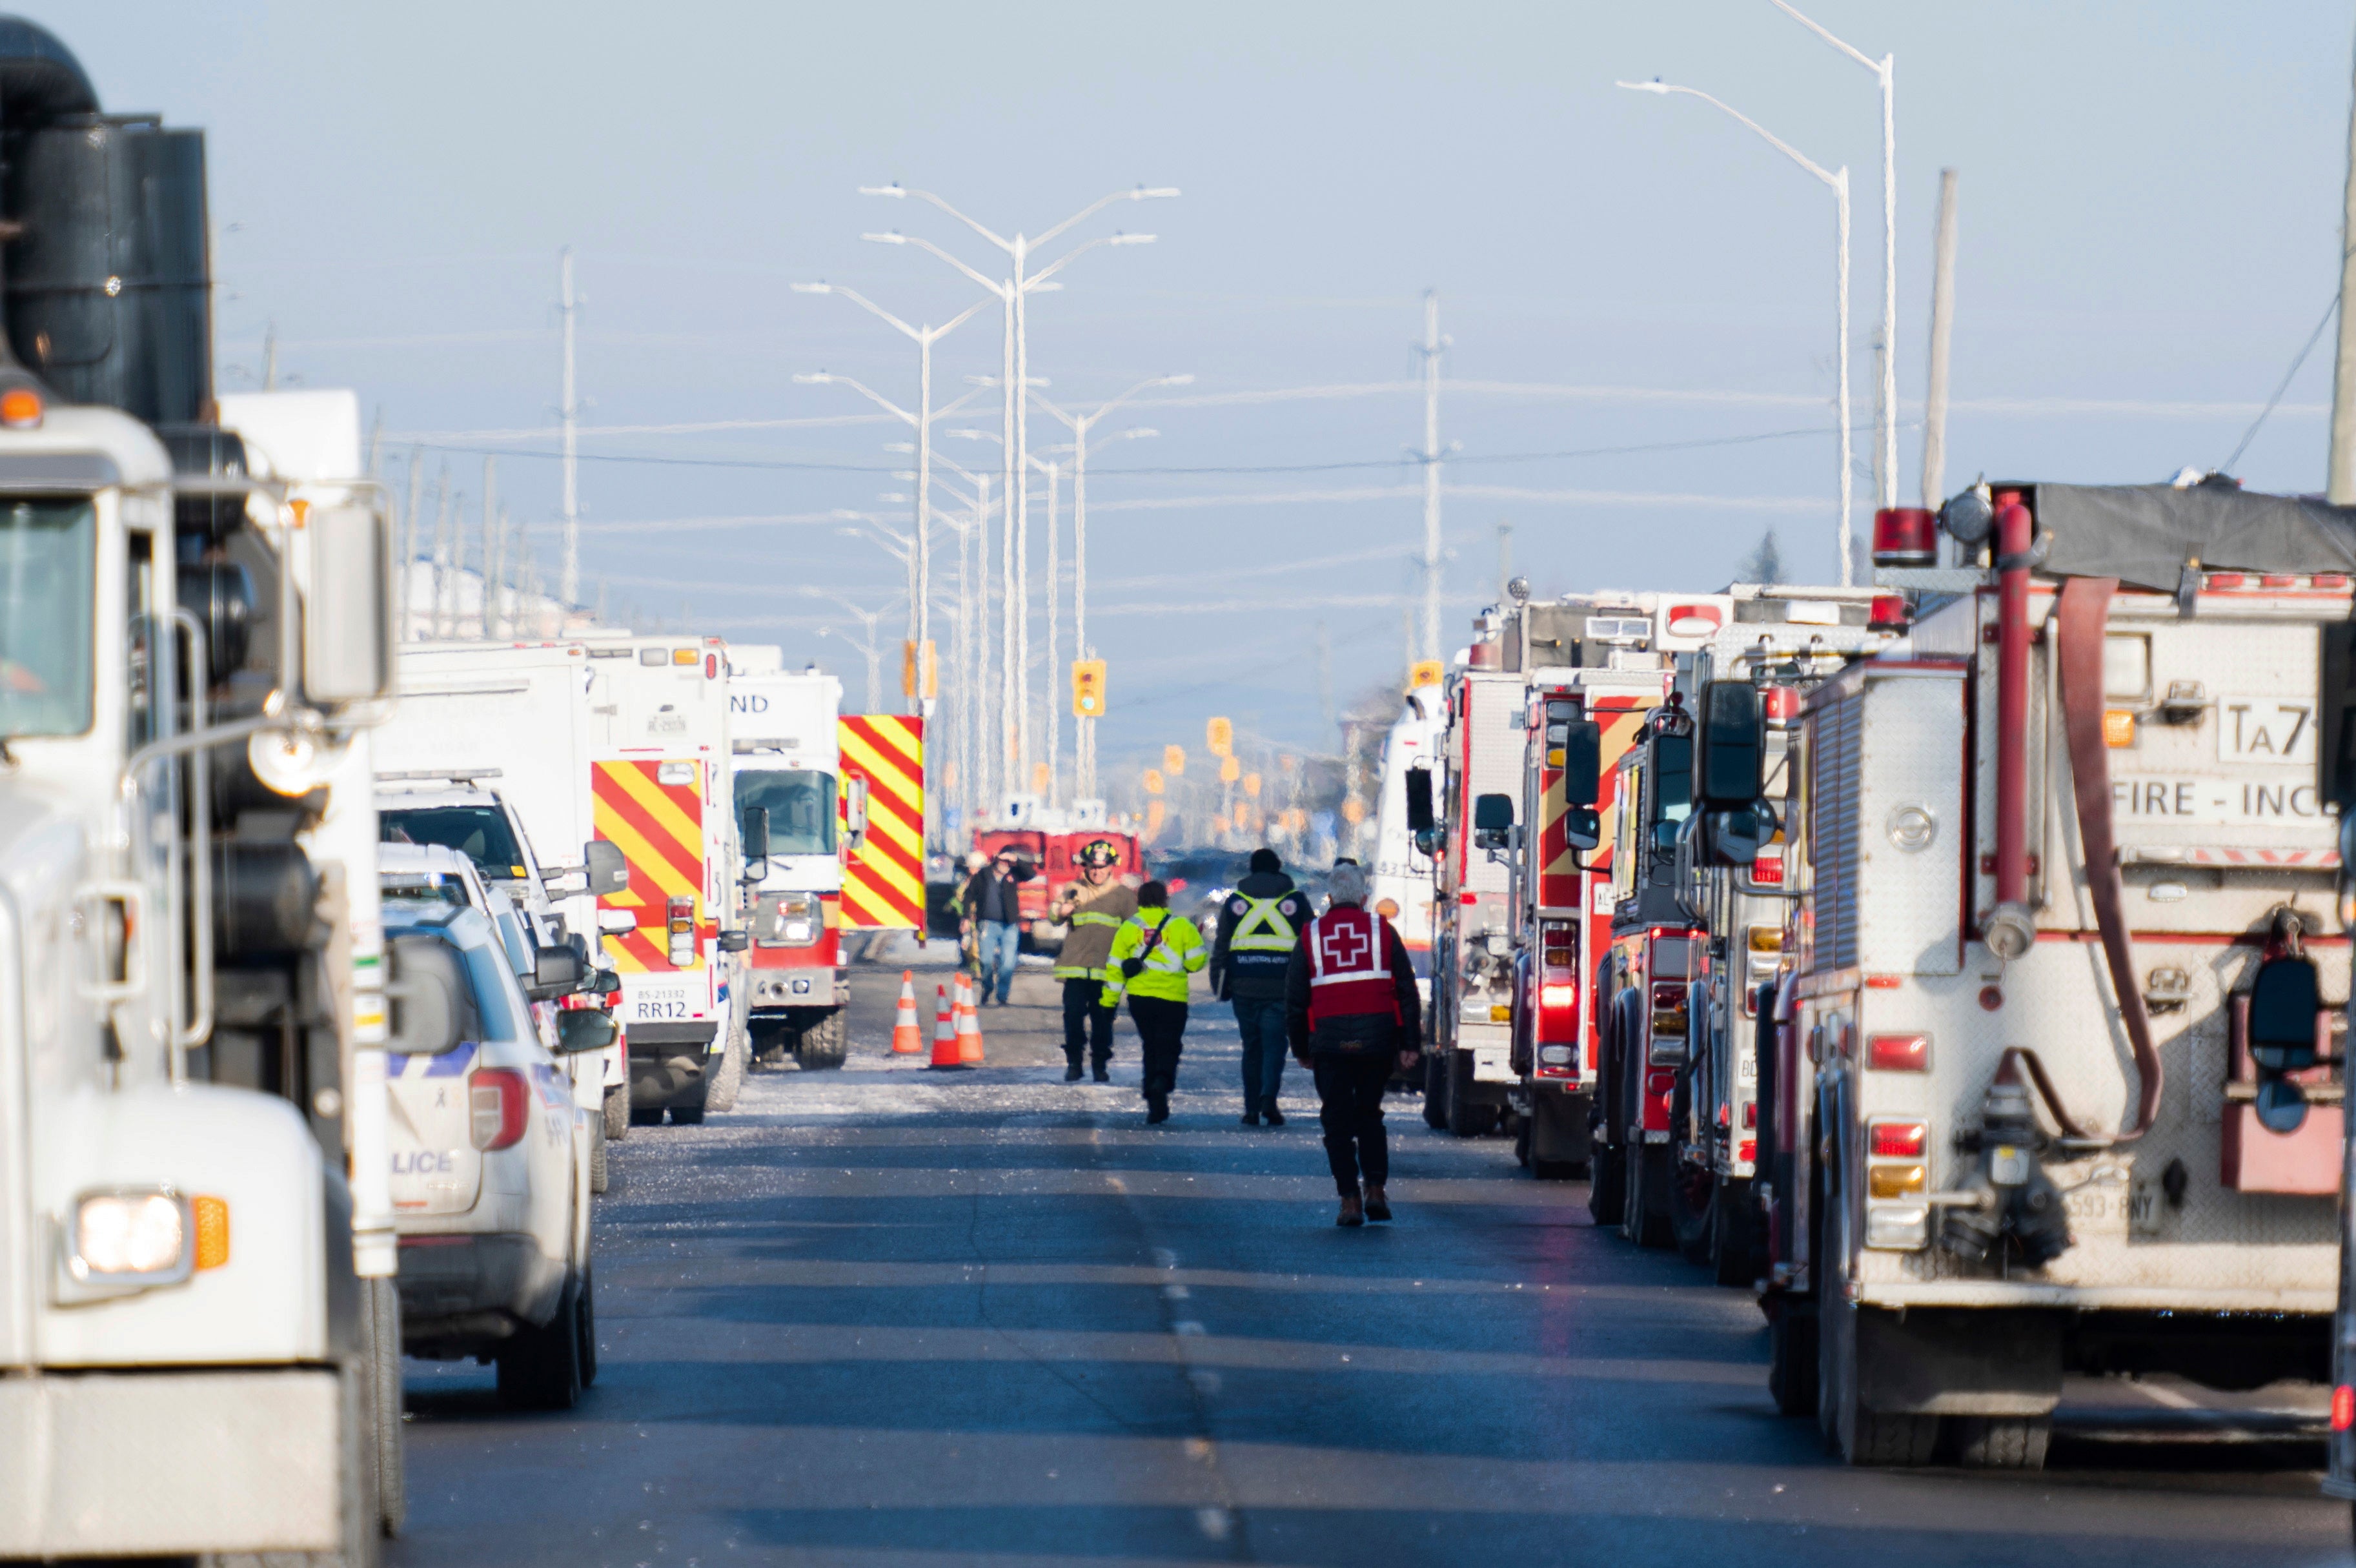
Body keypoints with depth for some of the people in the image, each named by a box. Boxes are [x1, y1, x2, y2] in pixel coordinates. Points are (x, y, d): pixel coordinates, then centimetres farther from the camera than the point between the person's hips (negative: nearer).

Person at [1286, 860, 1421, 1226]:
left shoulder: (1311, 936, 6)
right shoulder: (1382, 931, 5)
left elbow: (1294, 1000, 9)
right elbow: (1407, 992, 3)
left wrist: (1301, 1049, 18)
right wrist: (1410, 1045, 4)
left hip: (1329, 1042, -1)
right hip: (1378, 1040, 1)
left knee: (1338, 1122, 4)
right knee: (1369, 1115, 17)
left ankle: (1350, 1200, -4)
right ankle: (1375, 1191, 5)